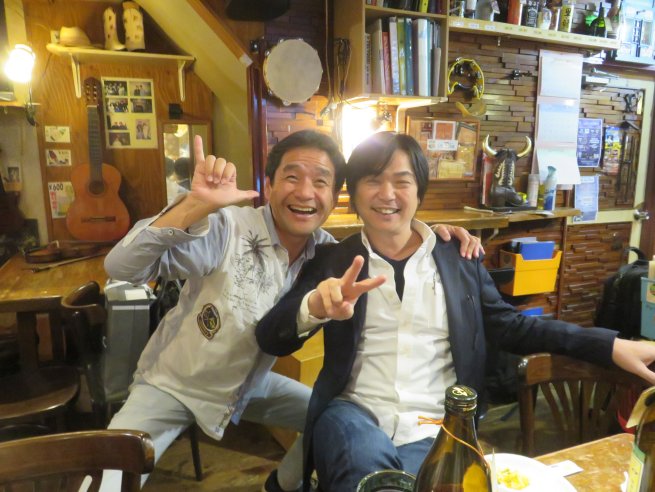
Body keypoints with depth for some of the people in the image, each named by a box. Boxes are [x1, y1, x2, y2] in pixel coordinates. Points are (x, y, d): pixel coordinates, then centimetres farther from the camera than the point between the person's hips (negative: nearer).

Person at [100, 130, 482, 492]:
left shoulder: (324, 250, -12)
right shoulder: (225, 230, -28)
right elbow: (122, 268, -34)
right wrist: (196, 206, -48)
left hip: (249, 385, 4)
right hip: (172, 385, -4)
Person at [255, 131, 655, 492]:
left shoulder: (459, 260, 7)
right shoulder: (333, 261, 3)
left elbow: (511, 327, 13)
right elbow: (271, 340, -5)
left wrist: (610, 346, 1)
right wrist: (316, 306, -29)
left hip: (433, 429, 1)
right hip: (353, 414, 0)